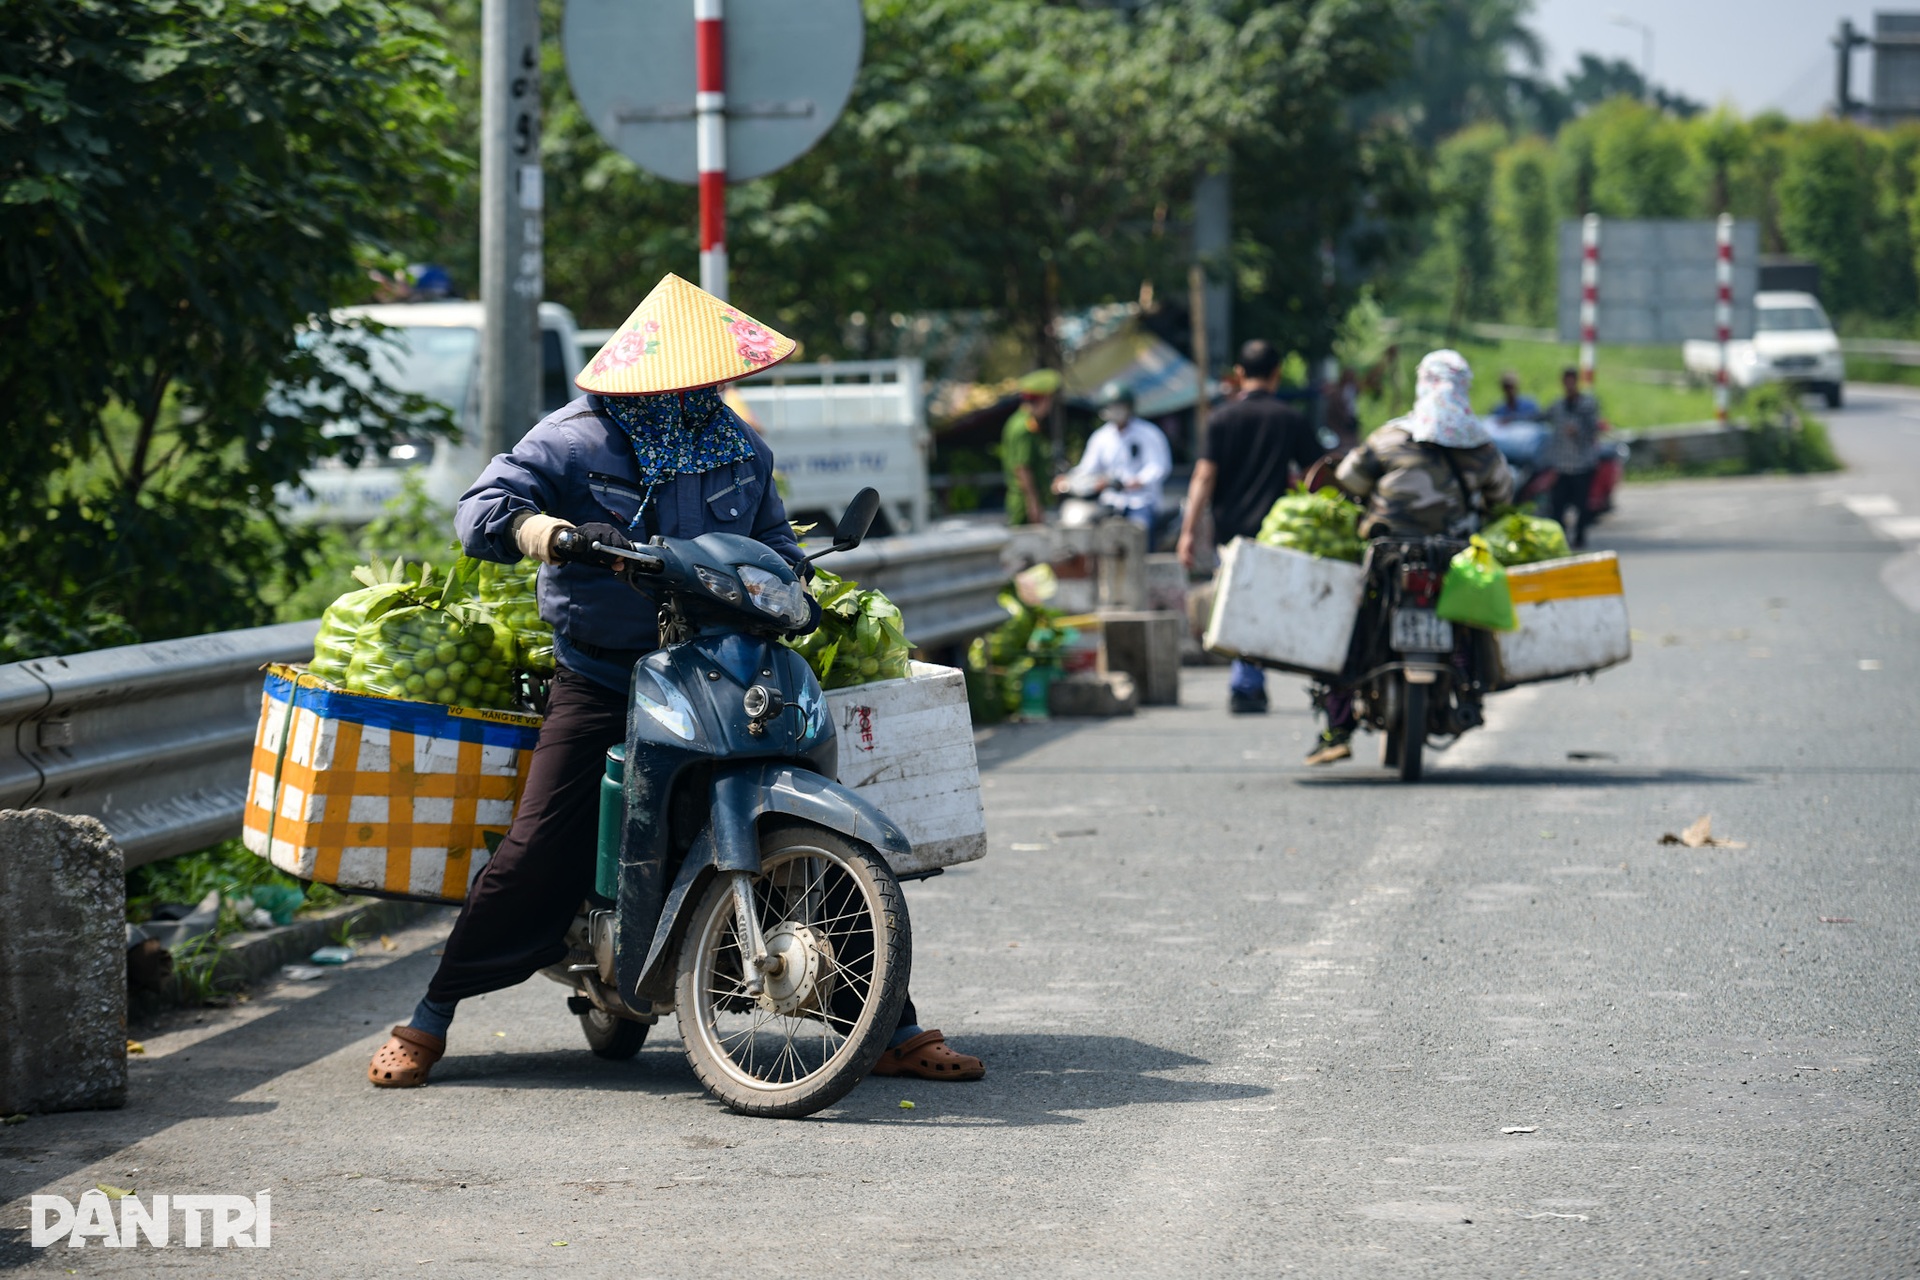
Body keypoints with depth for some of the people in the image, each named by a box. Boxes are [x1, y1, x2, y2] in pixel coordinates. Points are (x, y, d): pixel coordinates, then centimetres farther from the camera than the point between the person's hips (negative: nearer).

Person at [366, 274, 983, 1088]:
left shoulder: (739, 450, 10)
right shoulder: (577, 442, -5)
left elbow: (772, 542, 23)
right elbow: (479, 511, -12)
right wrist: (529, 526, -35)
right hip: (601, 683, -4)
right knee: (536, 853, -12)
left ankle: (892, 1031, 7)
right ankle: (425, 1026, 3)